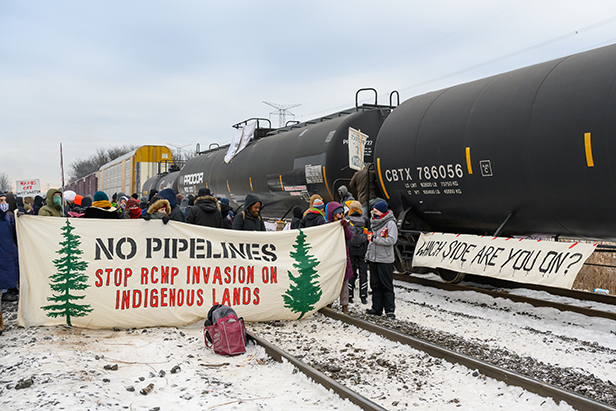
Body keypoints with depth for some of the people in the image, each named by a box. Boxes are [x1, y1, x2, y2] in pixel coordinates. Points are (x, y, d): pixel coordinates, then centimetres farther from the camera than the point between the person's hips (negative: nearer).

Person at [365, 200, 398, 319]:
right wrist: (368, 255, 18)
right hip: (373, 259, 7)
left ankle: (390, 309, 4)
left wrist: (374, 238, -17)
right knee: (375, 285, 9)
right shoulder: (374, 222, 14)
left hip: (385, 260, -7)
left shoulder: (390, 223, -9)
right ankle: (377, 308, 16)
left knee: (387, 286, -2)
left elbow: (392, 240, -20)